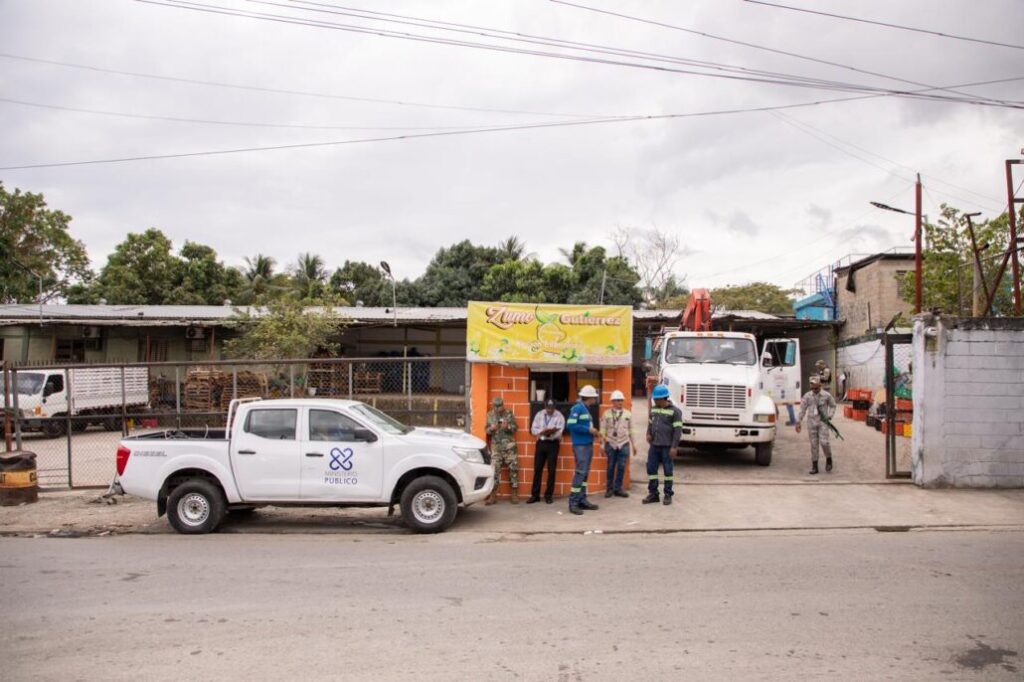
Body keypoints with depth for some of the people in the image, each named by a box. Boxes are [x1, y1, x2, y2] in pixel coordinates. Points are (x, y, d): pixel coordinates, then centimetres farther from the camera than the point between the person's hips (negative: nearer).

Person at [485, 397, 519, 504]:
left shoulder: (509, 414, 2)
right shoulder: (490, 415, 7)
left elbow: (515, 427, 0)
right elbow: (487, 431, 9)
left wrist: (508, 427, -20)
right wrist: (491, 429, -14)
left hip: (509, 445, -1)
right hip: (496, 446, 1)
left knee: (513, 468, -1)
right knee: (494, 469, -5)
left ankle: (514, 494, 8)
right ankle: (493, 496, 1)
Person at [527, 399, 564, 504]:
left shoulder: (559, 416, -5)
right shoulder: (539, 414, 6)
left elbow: (558, 432, -14)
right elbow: (533, 429, 0)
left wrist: (546, 432, -24)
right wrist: (543, 432, -18)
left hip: (553, 444, -3)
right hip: (541, 443, 3)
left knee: (551, 470, 1)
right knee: (537, 469, 3)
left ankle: (549, 495, 12)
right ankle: (535, 495, 10)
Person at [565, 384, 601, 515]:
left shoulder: (586, 409, 15)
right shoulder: (577, 408, -12)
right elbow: (570, 425, -20)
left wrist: (592, 431, 3)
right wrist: (588, 430, -17)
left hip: (588, 445, 9)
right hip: (580, 445, -9)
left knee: (585, 473, 12)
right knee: (580, 473, -10)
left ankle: (582, 500, 18)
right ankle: (573, 503, -6)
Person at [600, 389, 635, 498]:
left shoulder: (628, 414, 8)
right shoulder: (607, 414, 3)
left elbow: (631, 430, 11)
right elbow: (603, 430, 3)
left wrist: (633, 444, 11)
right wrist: (602, 445, 0)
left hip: (624, 444, 1)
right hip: (611, 444, -1)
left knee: (621, 467, 1)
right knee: (611, 467, 4)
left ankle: (618, 488, 11)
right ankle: (609, 488, 14)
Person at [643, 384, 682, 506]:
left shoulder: (675, 411, -9)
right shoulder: (654, 409, 11)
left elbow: (678, 430, -12)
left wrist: (674, 447, -16)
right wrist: (648, 434, 4)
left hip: (667, 446, -6)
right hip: (654, 445, 6)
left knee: (668, 470, 4)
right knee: (651, 469, 4)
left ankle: (668, 495, 16)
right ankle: (653, 493, 14)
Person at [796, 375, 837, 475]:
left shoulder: (826, 395, -1)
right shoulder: (807, 396, 1)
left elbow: (833, 406, 14)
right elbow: (802, 410, 4)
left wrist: (830, 416, 1)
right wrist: (798, 422, 0)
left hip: (823, 422, -2)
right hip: (811, 422, 2)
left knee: (824, 442, -14)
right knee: (814, 444, 4)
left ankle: (829, 460, 15)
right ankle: (814, 467, 11)